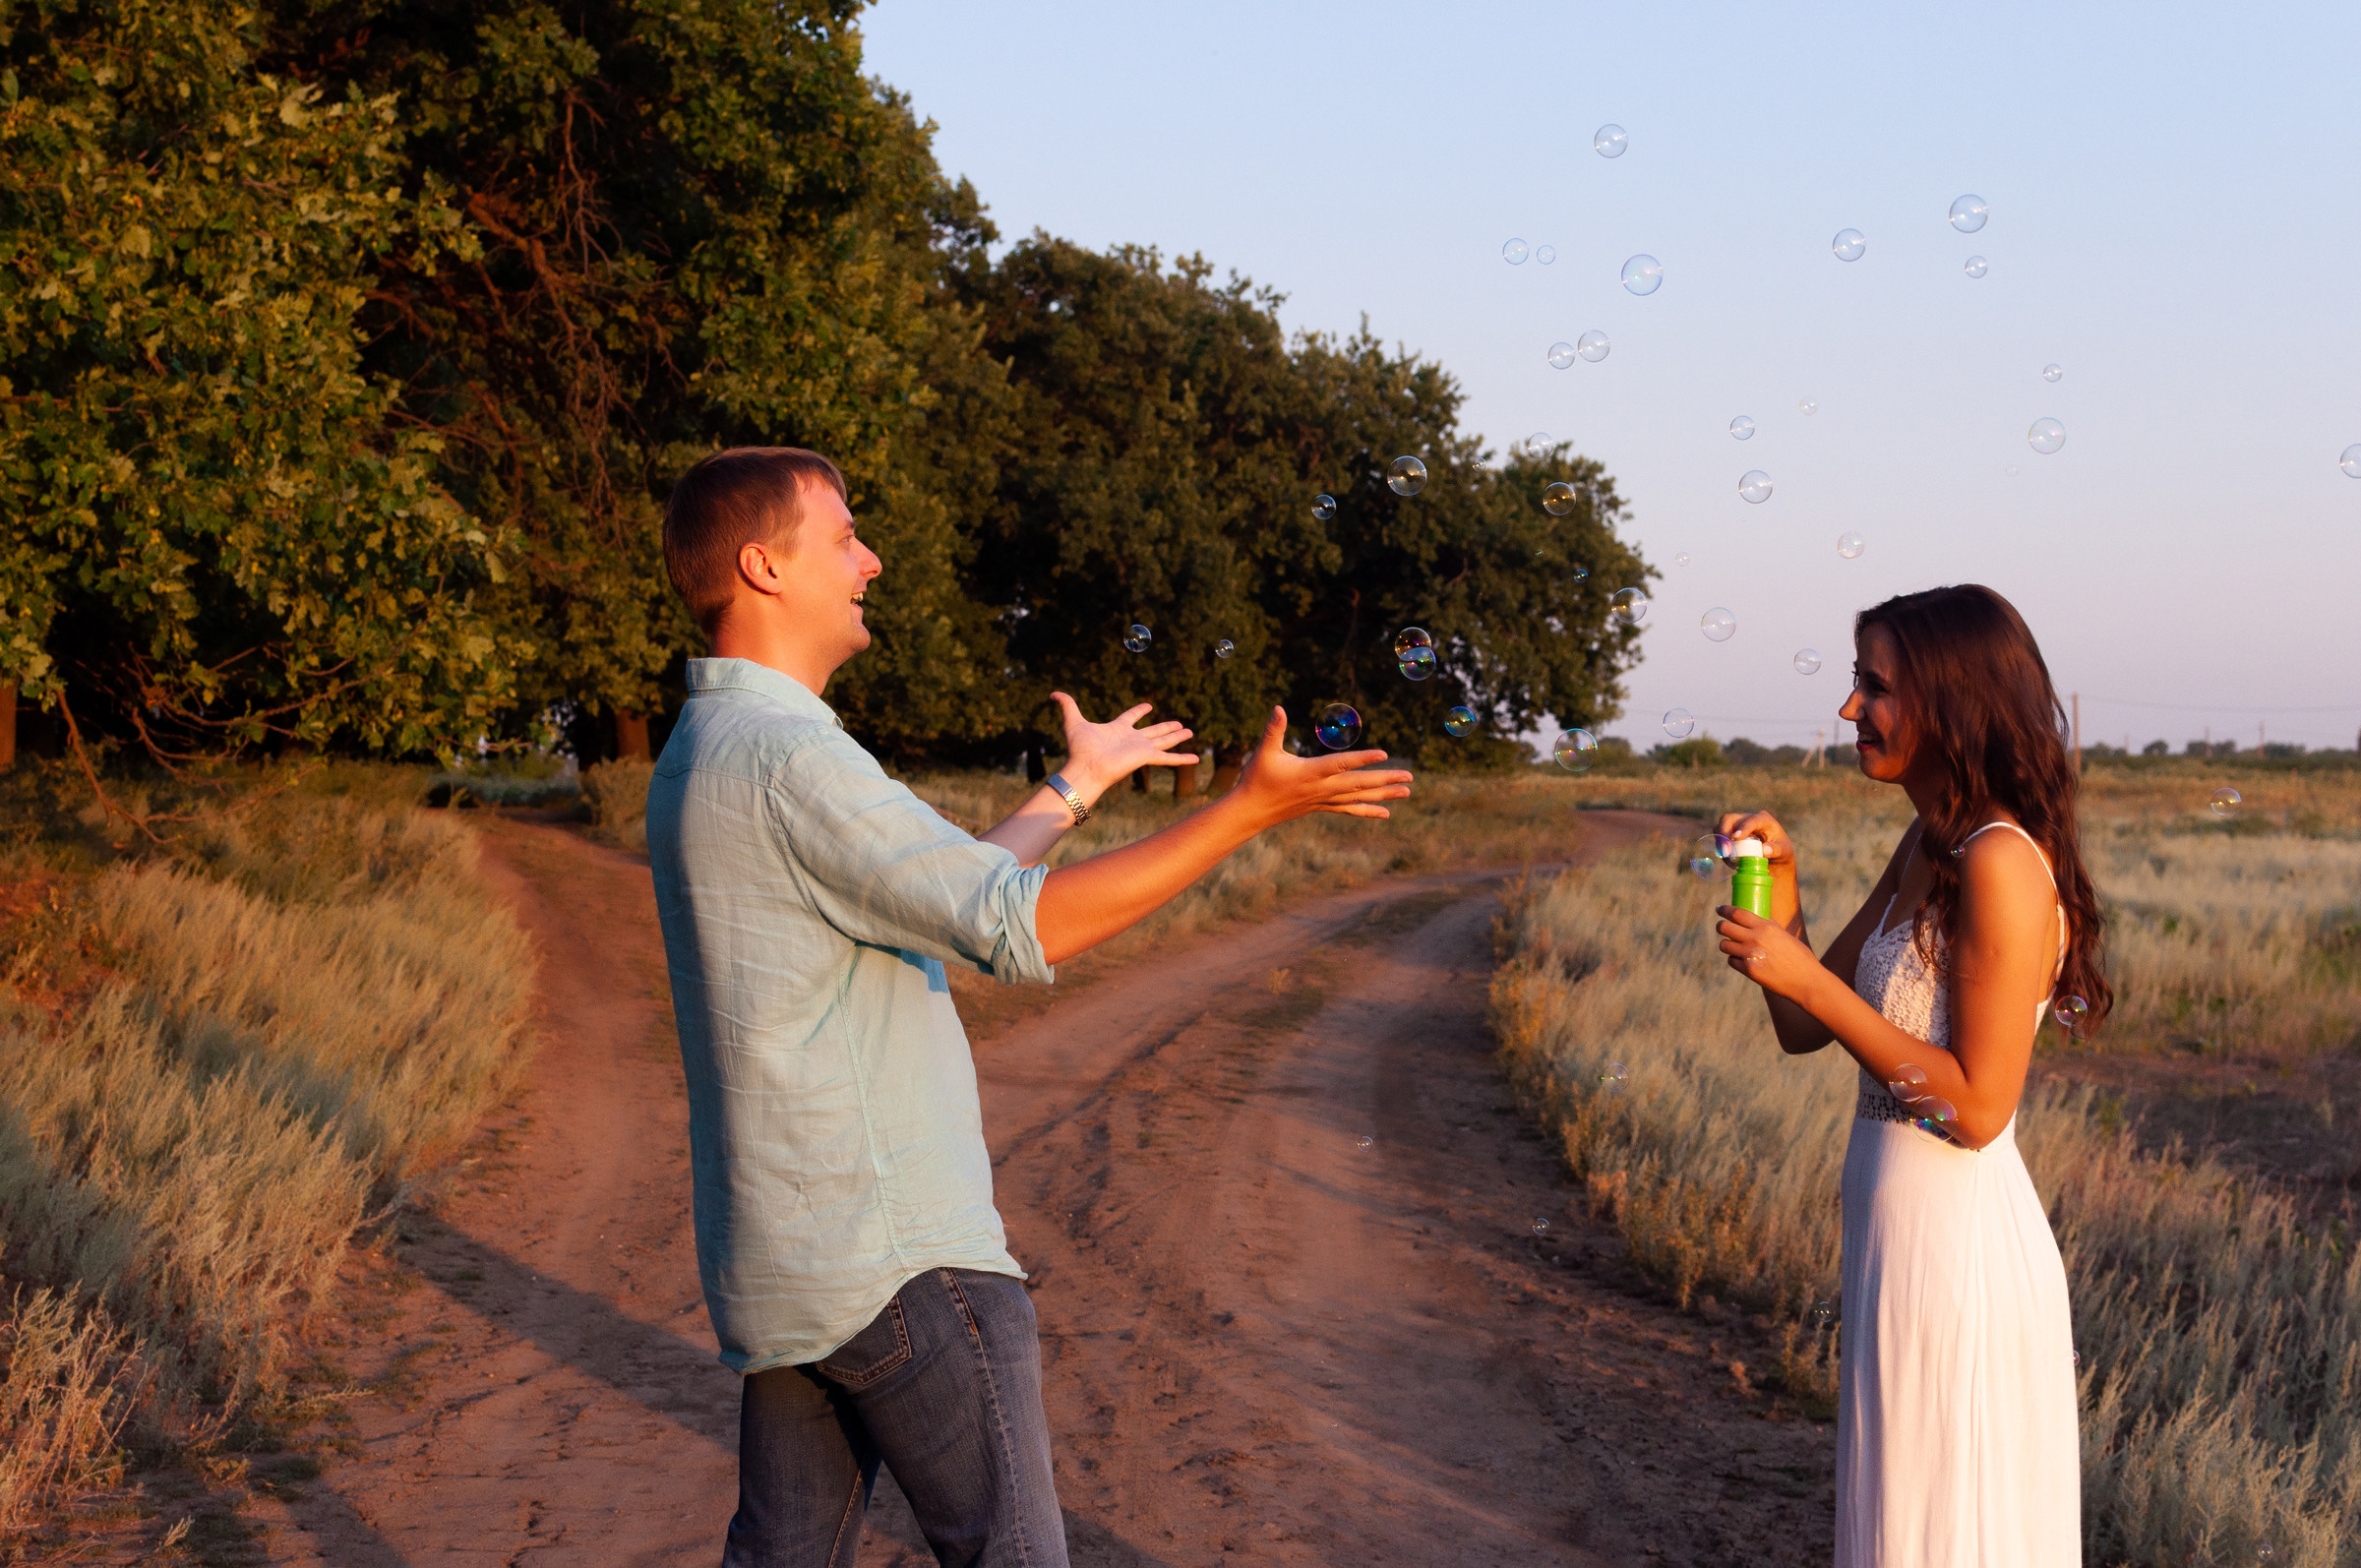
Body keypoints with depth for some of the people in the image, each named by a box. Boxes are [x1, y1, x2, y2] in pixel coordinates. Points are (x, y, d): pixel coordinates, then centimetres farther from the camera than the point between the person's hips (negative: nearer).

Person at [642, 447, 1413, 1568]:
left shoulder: (703, 758, 14)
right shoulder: (789, 758, -19)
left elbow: (950, 891, 22)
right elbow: (1024, 930, -22)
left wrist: (1079, 782, 33)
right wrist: (1250, 809, -18)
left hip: (777, 1257, 10)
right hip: (897, 1259, -10)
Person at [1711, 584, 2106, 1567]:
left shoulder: (2000, 865, -19)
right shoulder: (1929, 845, 10)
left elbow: (1978, 1106, -21)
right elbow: (1803, 1031, 13)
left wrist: (1810, 979, -21)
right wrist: (1780, 884, -1)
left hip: (1952, 1233, -9)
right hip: (1896, 1219, 9)